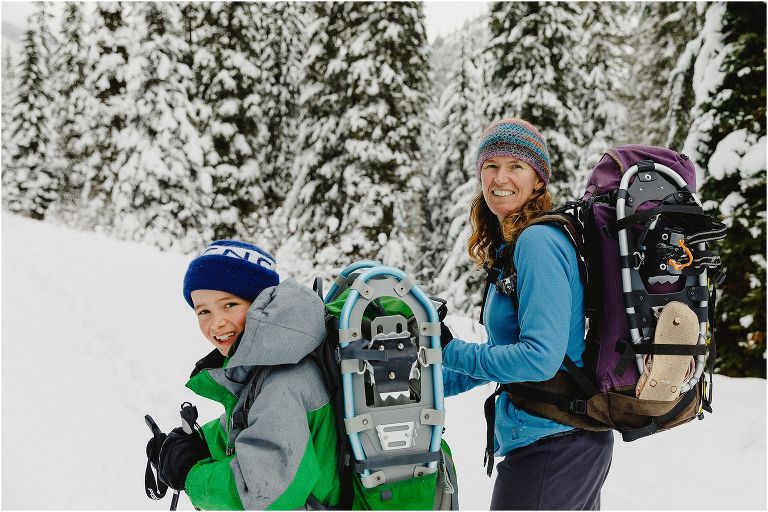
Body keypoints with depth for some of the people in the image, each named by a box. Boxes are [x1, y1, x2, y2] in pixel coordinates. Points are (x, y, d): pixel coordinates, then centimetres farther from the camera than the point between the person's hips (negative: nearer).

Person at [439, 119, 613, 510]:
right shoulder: (510, 246, 10)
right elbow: (505, 350, 19)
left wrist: (451, 352, -14)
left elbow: (540, 357, -24)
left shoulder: (538, 242, -18)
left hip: (549, 445, -9)